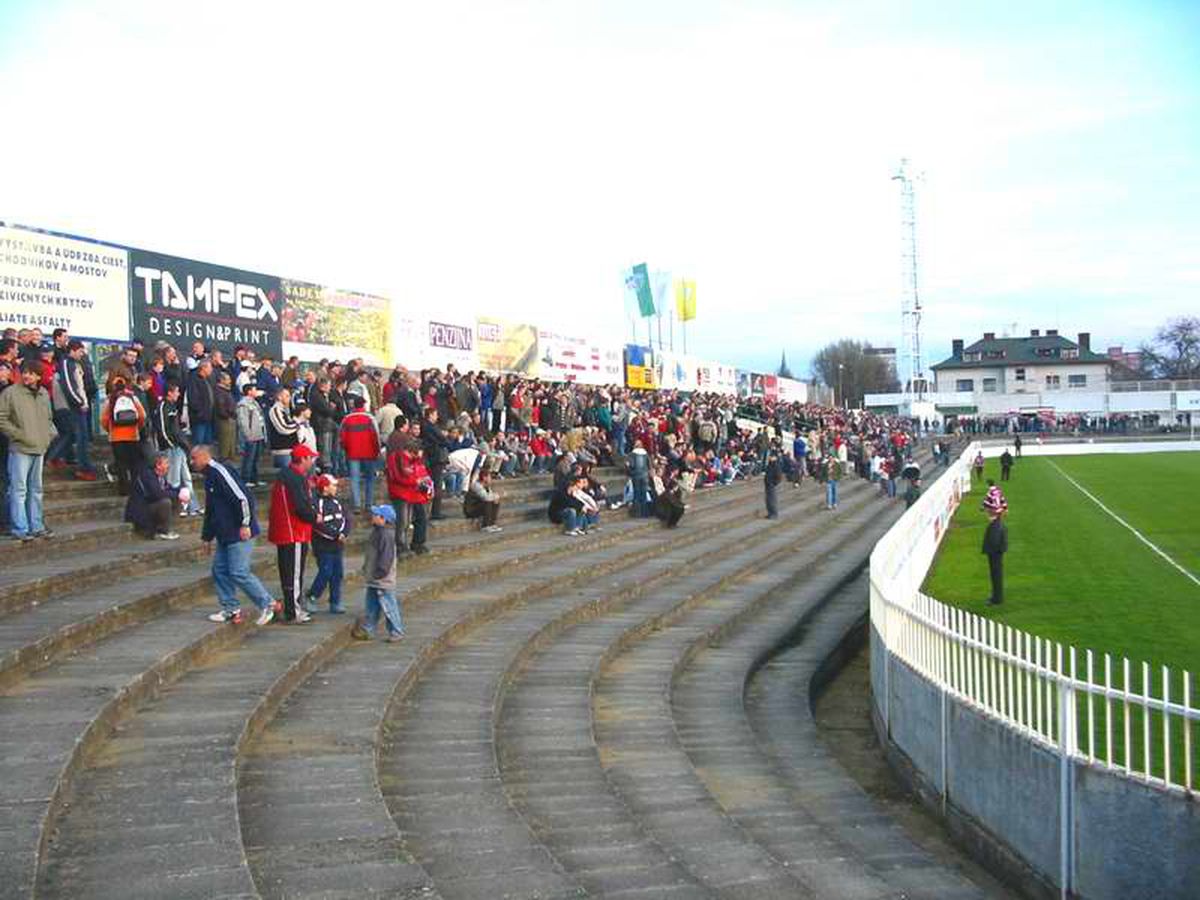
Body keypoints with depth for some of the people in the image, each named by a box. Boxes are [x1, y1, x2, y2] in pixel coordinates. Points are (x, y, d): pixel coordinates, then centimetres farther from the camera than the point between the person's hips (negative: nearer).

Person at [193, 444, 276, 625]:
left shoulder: (220, 472, -15)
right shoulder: (209, 478, 18)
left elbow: (242, 497, -23)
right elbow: (210, 511, 27)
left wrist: (245, 524, -22)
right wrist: (207, 536, 29)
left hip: (239, 534, -10)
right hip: (224, 534, 10)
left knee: (239, 573, -10)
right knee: (220, 570, 9)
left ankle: (267, 605, 0)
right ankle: (230, 609, 18)